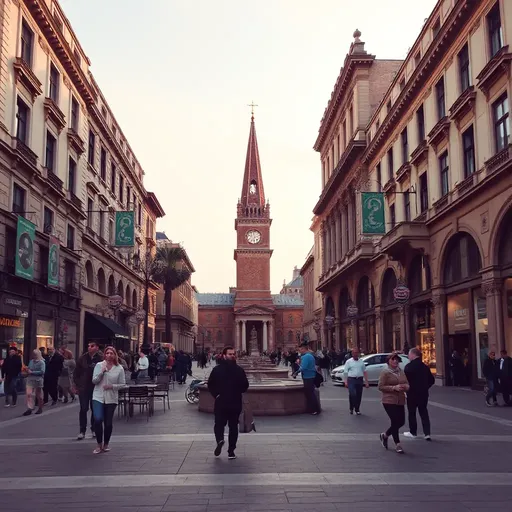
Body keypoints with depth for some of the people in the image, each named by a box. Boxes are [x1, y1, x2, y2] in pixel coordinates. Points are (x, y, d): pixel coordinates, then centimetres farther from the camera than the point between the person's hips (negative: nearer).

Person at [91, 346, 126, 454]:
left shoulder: (119, 368, 0)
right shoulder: (99, 365, 1)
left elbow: (122, 384, 2)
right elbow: (94, 381, -2)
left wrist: (112, 386, -13)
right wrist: (102, 372, -16)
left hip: (111, 398, 1)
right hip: (98, 397, 0)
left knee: (108, 423, 5)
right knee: (98, 419, -15)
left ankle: (106, 444, 26)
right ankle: (99, 444, 3)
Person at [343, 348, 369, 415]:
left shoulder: (361, 361, 12)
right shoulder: (349, 362, 2)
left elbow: (365, 372, 13)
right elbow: (345, 372, -1)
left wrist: (366, 381, 7)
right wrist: (345, 382, -10)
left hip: (359, 379, 3)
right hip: (351, 380, -3)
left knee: (359, 395, 6)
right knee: (352, 394, -15)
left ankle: (357, 409, 20)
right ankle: (351, 408, 4)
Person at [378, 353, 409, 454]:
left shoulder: (401, 372, 12)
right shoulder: (385, 372, -6)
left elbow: (407, 384, 16)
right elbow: (381, 387, -12)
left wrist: (405, 386, -9)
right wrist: (394, 388, -21)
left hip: (400, 401, 7)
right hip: (389, 401, -6)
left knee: (401, 422, 8)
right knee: (395, 421, -9)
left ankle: (385, 435, 31)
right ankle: (397, 444, 5)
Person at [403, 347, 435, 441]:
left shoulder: (409, 366, -15)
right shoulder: (424, 366, 7)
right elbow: (432, 380, 11)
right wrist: (425, 387, 15)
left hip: (412, 393, -6)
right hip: (423, 393, 6)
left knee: (412, 413, 9)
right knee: (424, 413, 10)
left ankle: (413, 432, 18)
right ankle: (427, 433, 3)